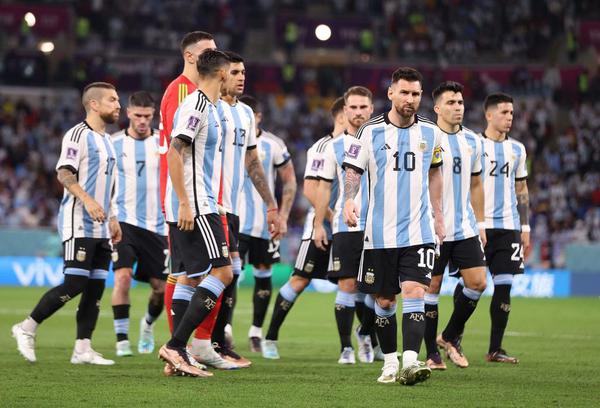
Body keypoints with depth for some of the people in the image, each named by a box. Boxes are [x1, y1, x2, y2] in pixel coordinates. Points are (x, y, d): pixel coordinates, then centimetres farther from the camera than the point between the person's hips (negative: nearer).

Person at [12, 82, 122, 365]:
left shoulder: (106, 140, 21)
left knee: (96, 287, 2)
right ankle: (26, 329, -1)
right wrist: (87, 200, -29)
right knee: (74, 284, -13)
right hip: (78, 224, -9)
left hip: (100, 227, 9)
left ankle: (82, 349, 3)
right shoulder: (78, 134, -7)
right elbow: (64, 173, -17)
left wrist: (112, 218, 21)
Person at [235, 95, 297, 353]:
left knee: (263, 275, 8)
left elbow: (289, 182, 6)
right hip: (235, 222, -1)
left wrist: (283, 216, -1)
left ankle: (256, 331, 21)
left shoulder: (273, 145, -1)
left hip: (265, 223, 1)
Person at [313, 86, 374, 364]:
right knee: (347, 285, -6)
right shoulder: (334, 147, 6)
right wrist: (318, 224, 5)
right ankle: (346, 347, -1)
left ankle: (366, 336, 24)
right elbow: (324, 187, 10)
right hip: (345, 227, -1)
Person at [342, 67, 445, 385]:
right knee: (384, 301, 6)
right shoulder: (371, 131, -1)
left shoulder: (430, 132, 7)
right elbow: (353, 169, -1)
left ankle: (410, 361, -23)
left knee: (414, 292, -15)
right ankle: (390, 362, 20)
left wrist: (438, 214, 22)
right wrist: (349, 200, -20)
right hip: (380, 233, 0)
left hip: (418, 230, 1)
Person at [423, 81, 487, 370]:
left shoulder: (472, 141, 11)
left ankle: (450, 337, 18)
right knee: (432, 287, -1)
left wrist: (480, 223, 17)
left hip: (465, 228, 5)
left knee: (478, 282, -2)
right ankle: (432, 354, 9)